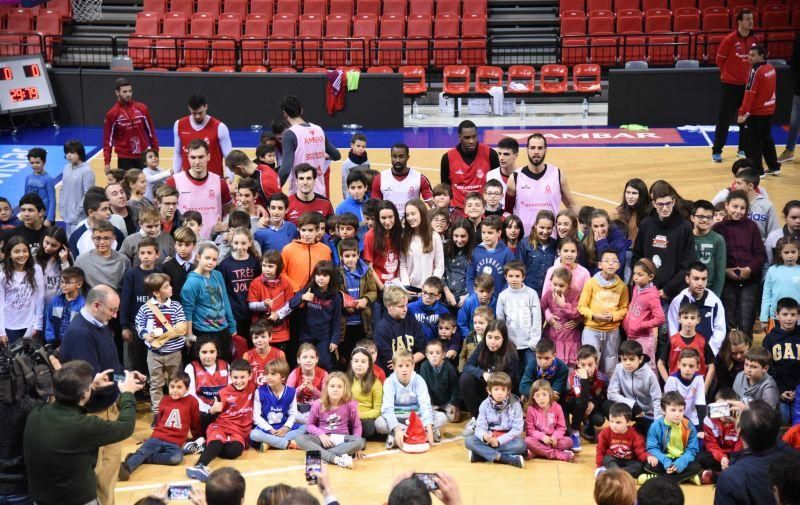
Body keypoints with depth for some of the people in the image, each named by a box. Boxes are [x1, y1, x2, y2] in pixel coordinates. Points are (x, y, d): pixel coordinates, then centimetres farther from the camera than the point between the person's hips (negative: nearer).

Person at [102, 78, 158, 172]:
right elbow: (108, 139, -1)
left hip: (143, 156, 2)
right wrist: (107, 162, -6)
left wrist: (155, 152, 7)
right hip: (125, 158, -2)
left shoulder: (142, 108, 2)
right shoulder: (112, 114, -4)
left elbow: (151, 131, 9)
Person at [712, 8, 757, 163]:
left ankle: (743, 148, 22)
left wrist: (750, 74, 10)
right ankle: (716, 151, 3)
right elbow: (720, 59, -1)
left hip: (748, 84, 4)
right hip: (731, 85, -4)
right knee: (724, 120, -2)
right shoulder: (730, 39, -13)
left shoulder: (755, 39, 0)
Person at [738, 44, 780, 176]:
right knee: (767, 139, 20)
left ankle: (757, 170, 1)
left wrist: (742, 112, -24)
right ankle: (774, 167, 26)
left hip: (756, 112, -8)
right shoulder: (771, 68, 5)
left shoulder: (755, 71, -20)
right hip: (769, 110, 8)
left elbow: (749, 94, -24)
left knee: (751, 142, 0)